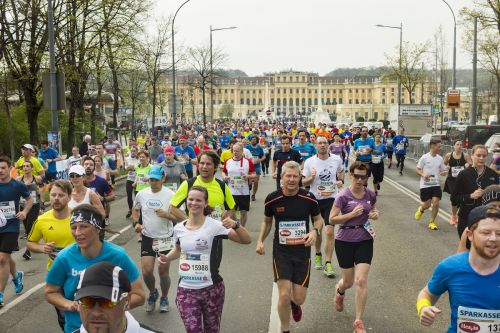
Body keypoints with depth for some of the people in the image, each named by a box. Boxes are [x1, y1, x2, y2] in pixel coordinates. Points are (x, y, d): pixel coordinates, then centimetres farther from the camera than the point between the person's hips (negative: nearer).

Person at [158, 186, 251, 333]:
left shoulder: (214, 226, -13)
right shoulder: (178, 228, 1)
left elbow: (247, 240, -16)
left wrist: (235, 225, -33)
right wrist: (167, 258, 2)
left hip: (211, 289, -2)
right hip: (185, 290, 2)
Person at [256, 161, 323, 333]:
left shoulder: (309, 198, -7)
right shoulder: (272, 198, -6)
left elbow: (318, 219, 8)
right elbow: (266, 221, 11)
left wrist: (314, 231, -13)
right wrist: (260, 240, -2)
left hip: (302, 252, 1)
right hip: (281, 252, -1)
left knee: (299, 298, 2)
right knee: (284, 295, -11)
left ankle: (294, 304, 42)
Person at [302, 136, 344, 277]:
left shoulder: (337, 159, -2)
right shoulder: (309, 162, -4)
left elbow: (341, 171, 19)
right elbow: (303, 182, 2)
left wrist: (341, 181, -3)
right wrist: (311, 178, -20)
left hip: (331, 199, -1)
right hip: (315, 199, 1)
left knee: (330, 232, -11)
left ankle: (328, 264, -4)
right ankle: (318, 255, 39)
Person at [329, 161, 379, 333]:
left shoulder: (370, 195, -1)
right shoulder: (343, 196, -13)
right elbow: (331, 220, -13)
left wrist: (375, 214, -4)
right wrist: (352, 214, -23)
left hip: (365, 241, 2)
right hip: (345, 242, -2)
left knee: (361, 281, -8)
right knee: (348, 282, 11)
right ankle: (339, 292, 51)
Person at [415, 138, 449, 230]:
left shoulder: (440, 158, 5)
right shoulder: (424, 157, -8)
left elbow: (443, 170, 14)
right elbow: (417, 169, -3)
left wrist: (444, 172, -10)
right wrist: (423, 175, -23)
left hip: (436, 185, 3)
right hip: (425, 185, -3)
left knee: (436, 203, -10)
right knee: (427, 204, 2)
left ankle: (432, 222, 8)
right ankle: (421, 209, 40)